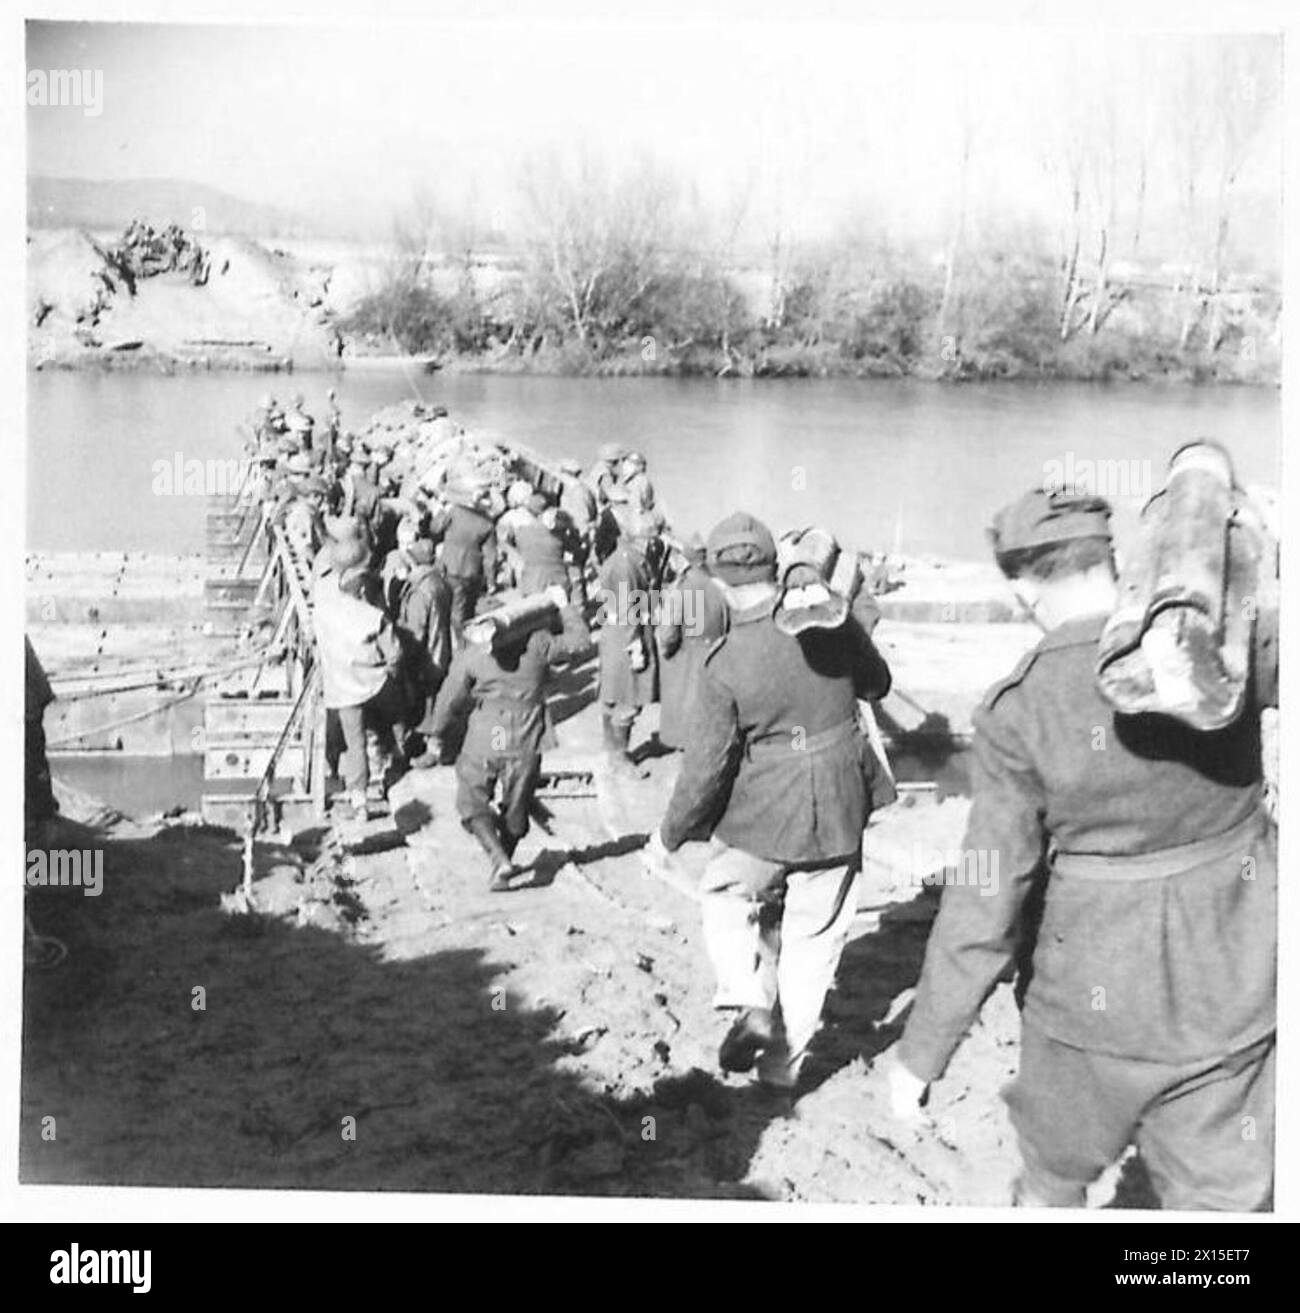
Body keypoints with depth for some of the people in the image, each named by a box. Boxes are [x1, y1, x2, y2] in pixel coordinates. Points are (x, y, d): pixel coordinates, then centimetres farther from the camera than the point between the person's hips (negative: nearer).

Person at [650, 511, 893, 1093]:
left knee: (726, 897, 25)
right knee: (812, 935, 16)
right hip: (839, 808, 3)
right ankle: (784, 1060, 24)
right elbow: (878, 684, 10)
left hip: (762, 815, -3)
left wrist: (669, 834, -2)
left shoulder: (725, 663, -18)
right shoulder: (834, 624, -9)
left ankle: (749, 1003, 7)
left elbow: (707, 765, -15)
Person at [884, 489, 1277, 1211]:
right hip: (1236, 990, 3)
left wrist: (921, 1052, -7)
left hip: (1096, 1002, -2)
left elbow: (986, 906, -17)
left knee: (1053, 1182, 23)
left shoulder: (1017, 710, -18)